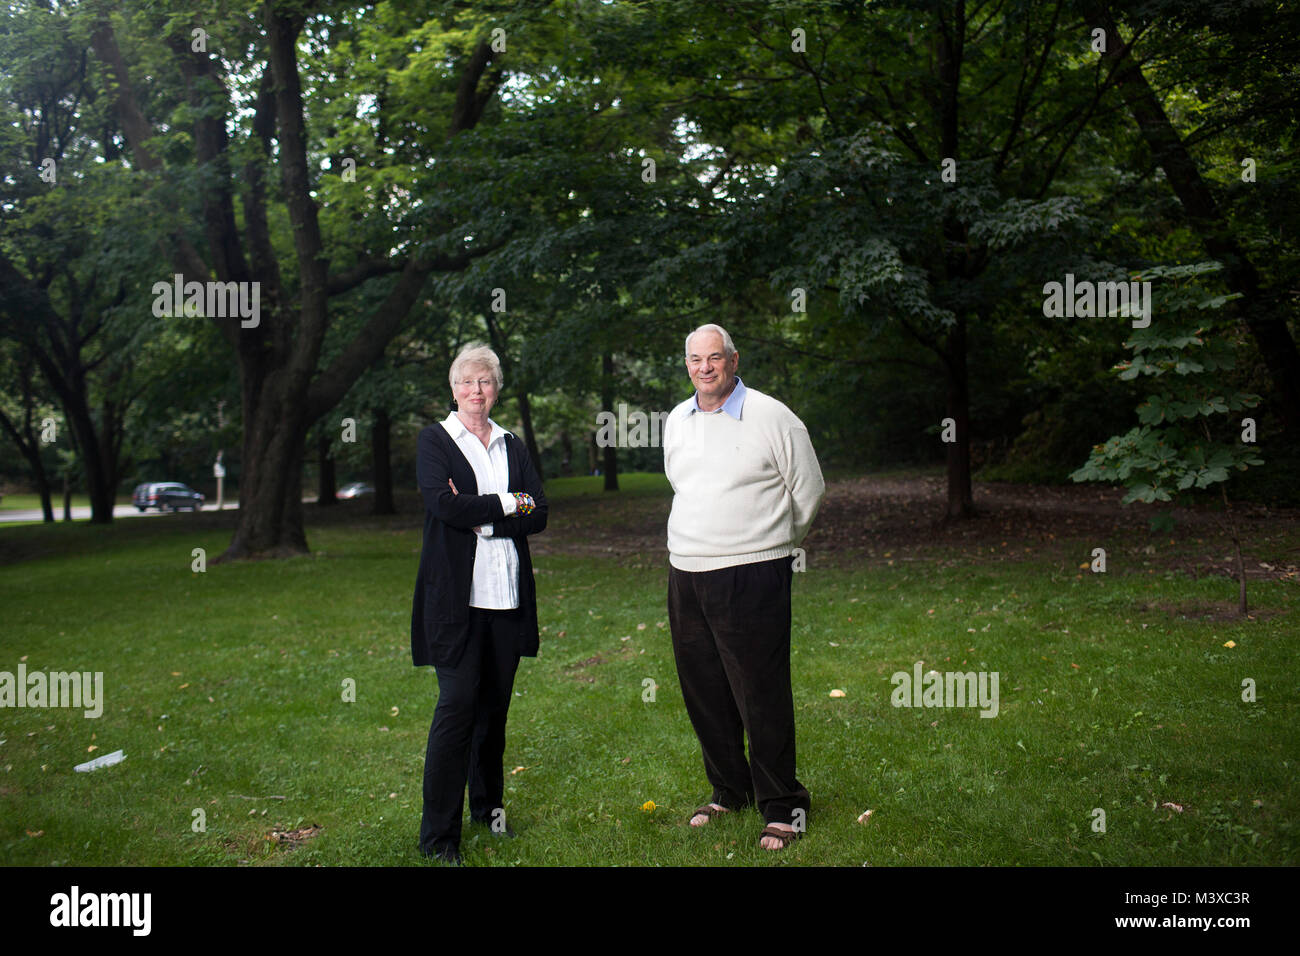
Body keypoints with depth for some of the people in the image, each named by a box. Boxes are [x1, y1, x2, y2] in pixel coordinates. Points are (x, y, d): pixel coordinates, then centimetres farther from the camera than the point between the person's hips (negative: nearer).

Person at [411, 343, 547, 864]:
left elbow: (538, 515, 3)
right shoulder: (435, 440, 3)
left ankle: (488, 804, 29)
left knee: (495, 703, 11)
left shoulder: (512, 446, 15)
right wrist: (508, 504, -7)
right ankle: (438, 834, 1)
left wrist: (481, 518, -11)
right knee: (457, 705, -8)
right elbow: (446, 505, -14)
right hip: (457, 594, -4)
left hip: (507, 593, 4)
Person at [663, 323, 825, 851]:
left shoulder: (771, 417, -5)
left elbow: (808, 490, 4)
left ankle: (781, 805, 13)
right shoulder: (677, 421, 12)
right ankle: (729, 790, 31)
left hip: (751, 577, -6)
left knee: (762, 695, -3)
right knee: (703, 692, 13)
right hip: (686, 575, 6)